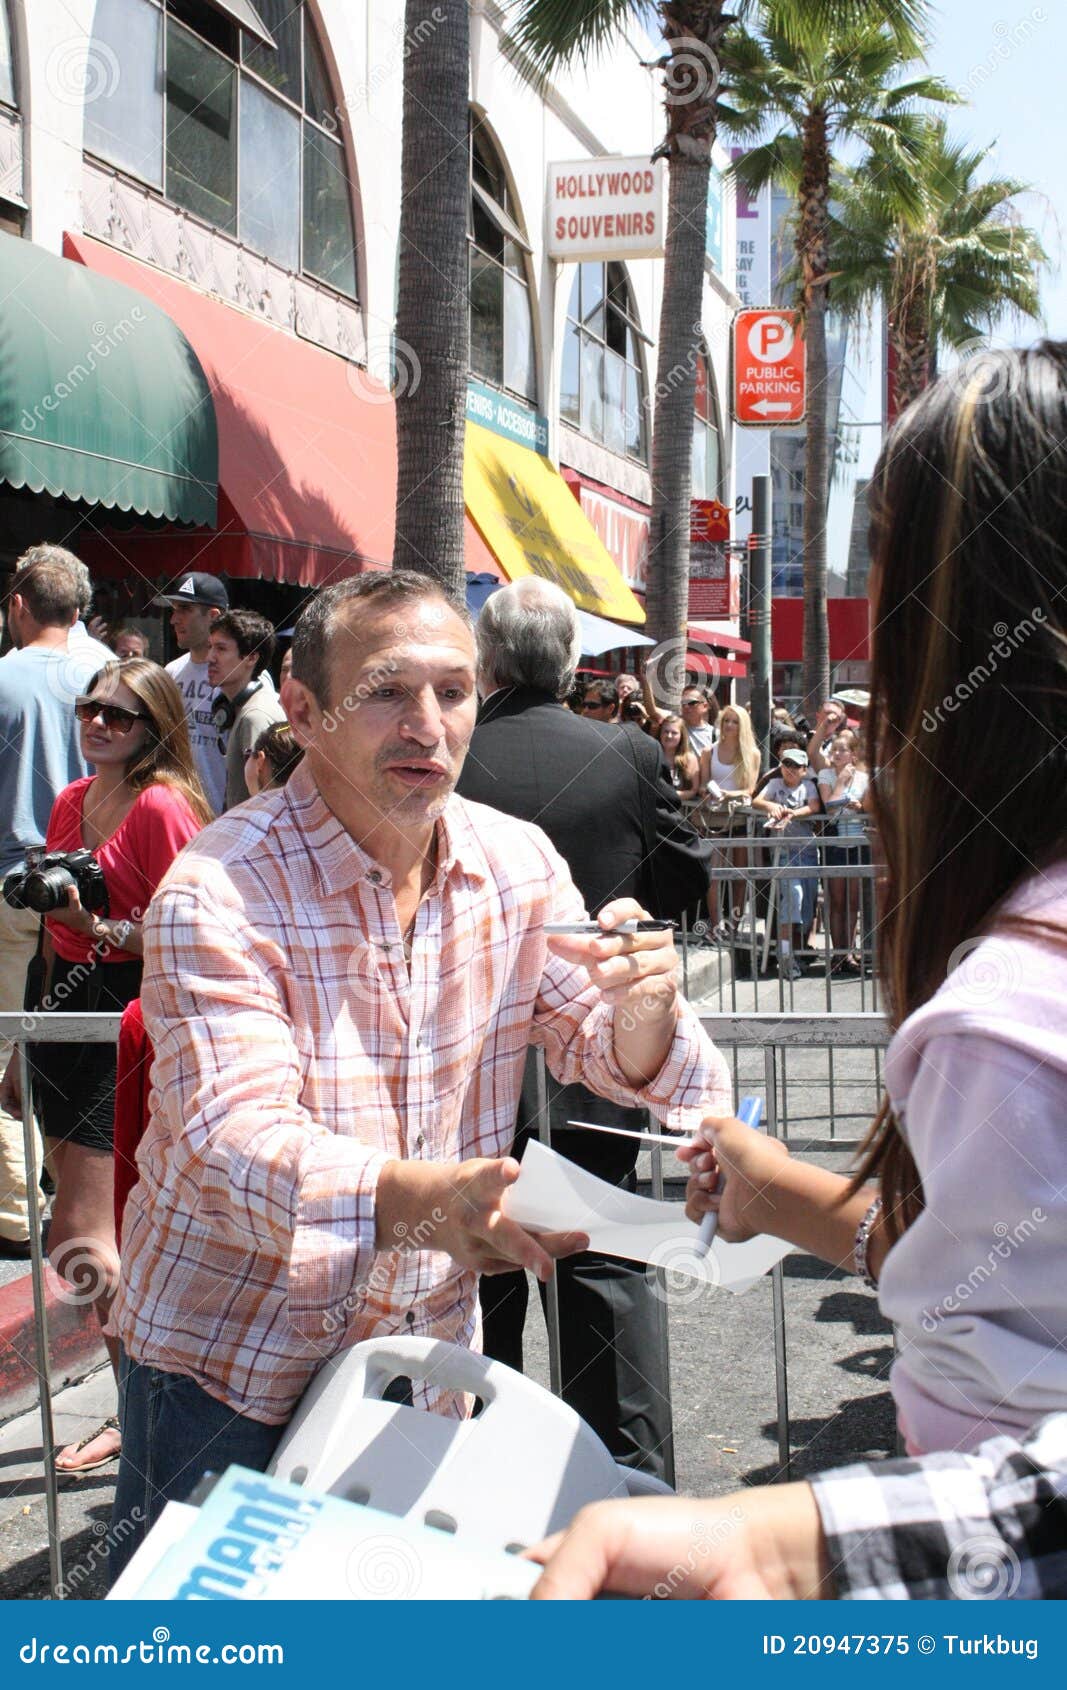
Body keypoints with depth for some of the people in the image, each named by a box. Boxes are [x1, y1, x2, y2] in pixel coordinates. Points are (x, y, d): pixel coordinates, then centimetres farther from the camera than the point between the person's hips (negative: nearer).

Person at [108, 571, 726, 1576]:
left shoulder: (517, 863, -4)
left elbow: (606, 1055, 0)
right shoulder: (218, 891, -21)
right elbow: (236, 1138, -31)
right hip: (225, 1366, -4)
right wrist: (414, 1198, -51)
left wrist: (642, 1012, -25)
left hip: (421, 1355, 4)